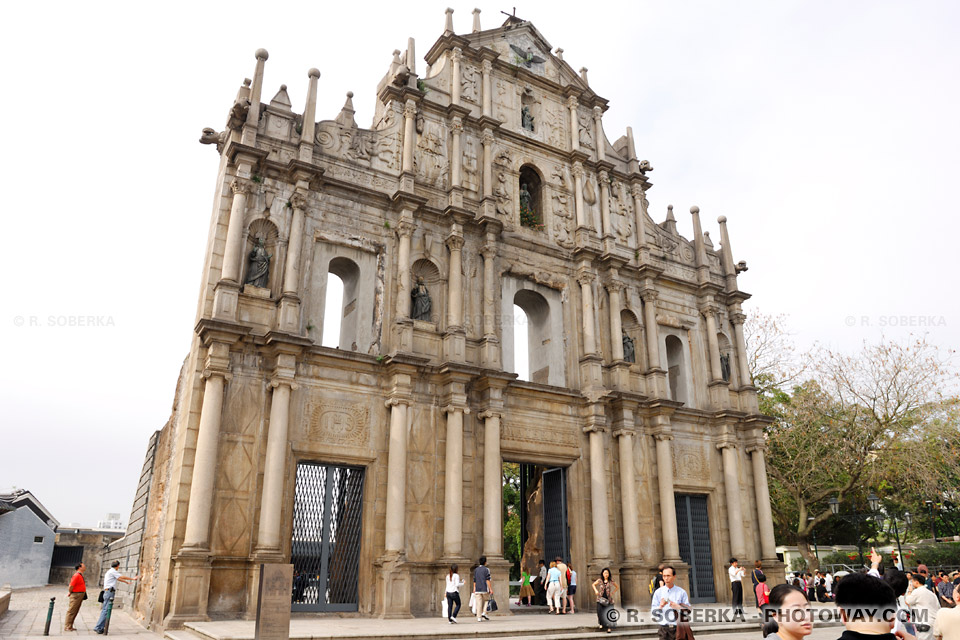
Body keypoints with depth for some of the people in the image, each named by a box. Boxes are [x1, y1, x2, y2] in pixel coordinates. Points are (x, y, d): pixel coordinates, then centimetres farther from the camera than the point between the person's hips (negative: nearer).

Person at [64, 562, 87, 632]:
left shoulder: (80, 575, 15)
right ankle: (67, 627, 2)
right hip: (75, 595, -10)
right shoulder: (76, 576, -17)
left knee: (75, 612, 13)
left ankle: (70, 626, 19)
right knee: (71, 611, -3)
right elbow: (71, 586, -20)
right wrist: (69, 593, -6)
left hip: (80, 596, 10)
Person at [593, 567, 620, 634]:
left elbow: (617, 587, 14)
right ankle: (602, 624, 14)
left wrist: (612, 593, 4)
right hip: (600, 598, 1)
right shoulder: (599, 580, 1)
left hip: (608, 599, 0)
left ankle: (609, 627, 3)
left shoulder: (611, 581, 0)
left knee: (608, 613, -9)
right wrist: (596, 590, 3)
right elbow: (593, 584, 18)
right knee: (600, 612, -11)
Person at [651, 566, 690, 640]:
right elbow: (653, 613, 5)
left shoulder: (681, 592, 6)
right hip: (664, 628, 0)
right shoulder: (658, 592, 6)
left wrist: (677, 607, -12)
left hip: (678, 628, 0)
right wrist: (660, 606, -13)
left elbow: (688, 610, 5)